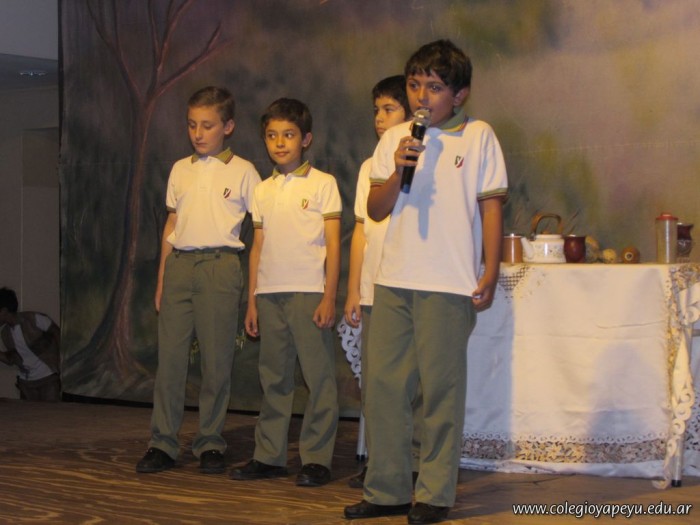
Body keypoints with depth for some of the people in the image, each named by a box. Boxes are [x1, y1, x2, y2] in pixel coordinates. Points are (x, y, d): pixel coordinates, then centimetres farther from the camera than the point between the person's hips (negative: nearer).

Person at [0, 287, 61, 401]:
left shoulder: (34, 319, -14)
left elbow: (57, 334, -6)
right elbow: (10, 359, 14)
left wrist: (61, 361, -10)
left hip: (48, 379, -6)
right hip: (26, 383, 6)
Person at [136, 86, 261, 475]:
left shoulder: (242, 171, 4)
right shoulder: (180, 170, 15)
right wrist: (161, 279, 15)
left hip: (219, 264, -3)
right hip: (179, 264, 3)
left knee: (217, 359, -1)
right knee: (170, 354, 0)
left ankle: (211, 444, 8)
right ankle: (163, 443, 4)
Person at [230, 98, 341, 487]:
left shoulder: (322, 184, 1)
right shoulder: (264, 190, 15)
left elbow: (333, 244, -3)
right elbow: (258, 247, 16)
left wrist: (329, 297, -10)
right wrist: (251, 301, 12)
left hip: (309, 293, -5)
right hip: (269, 294, 5)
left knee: (319, 377, -4)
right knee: (274, 378, 8)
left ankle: (316, 459, 1)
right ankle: (269, 456, 14)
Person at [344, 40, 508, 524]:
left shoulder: (478, 136, 3)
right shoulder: (394, 139, 13)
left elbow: (491, 207, 2)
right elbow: (376, 211, 10)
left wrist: (490, 274, -5)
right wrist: (397, 171, -8)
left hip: (450, 284, -4)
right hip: (394, 282, 4)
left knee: (442, 388, -2)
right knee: (383, 384, 4)